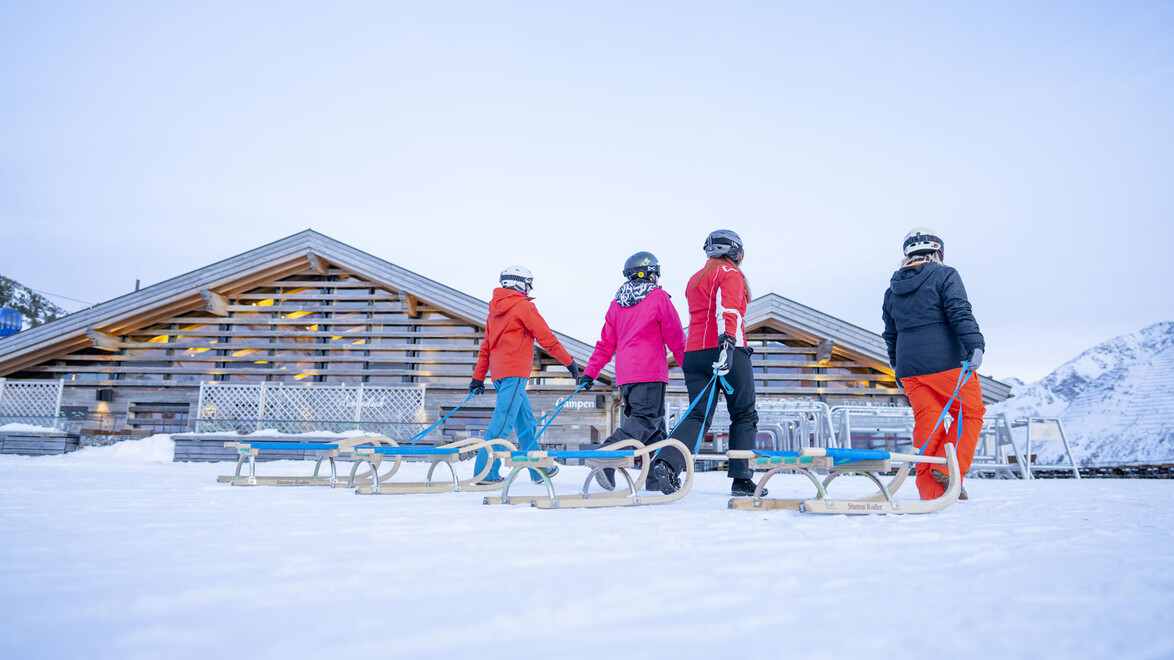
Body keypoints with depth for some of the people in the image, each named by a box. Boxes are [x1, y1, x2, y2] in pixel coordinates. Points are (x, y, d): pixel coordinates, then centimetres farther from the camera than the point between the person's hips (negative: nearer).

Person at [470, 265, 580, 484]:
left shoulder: (495, 310, 19)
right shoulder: (524, 306, -5)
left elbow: (485, 347, 19)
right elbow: (546, 338, -6)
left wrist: (478, 378, 19)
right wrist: (569, 361, 3)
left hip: (499, 372, 9)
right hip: (515, 372, -9)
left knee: (525, 421, 15)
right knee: (503, 422, -11)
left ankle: (538, 469, 23)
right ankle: (486, 473, -13)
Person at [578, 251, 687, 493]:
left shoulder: (617, 302, 15)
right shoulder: (658, 297, -1)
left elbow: (606, 343, 14)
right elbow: (676, 339, 1)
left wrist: (590, 373, 17)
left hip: (624, 374, 7)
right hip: (650, 372, -7)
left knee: (654, 426, 12)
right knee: (646, 419, -10)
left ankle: (657, 478, 10)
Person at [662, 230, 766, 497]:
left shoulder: (694, 280, 24)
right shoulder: (730, 274, 1)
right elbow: (728, 310, -16)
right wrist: (727, 342, -29)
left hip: (693, 352, 6)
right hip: (729, 353, -6)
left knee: (698, 415, 2)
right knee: (744, 415, 6)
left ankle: (668, 462, -20)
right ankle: (741, 479, 2)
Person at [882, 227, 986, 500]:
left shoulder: (892, 290, 17)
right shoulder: (945, 275, 1)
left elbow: (890, 335, 21)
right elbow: (960, 313, -15)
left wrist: (899, 371, 28)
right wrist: (975, 346, -22)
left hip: (910, 368, 5)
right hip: (946, 363, -5)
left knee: (926, 422, 7)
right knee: (971, 412, 9)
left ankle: (930, 488, 5)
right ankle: (949, 468, -4)